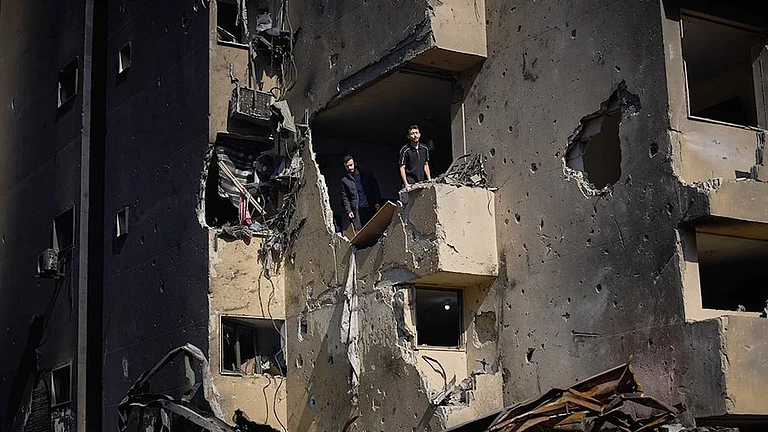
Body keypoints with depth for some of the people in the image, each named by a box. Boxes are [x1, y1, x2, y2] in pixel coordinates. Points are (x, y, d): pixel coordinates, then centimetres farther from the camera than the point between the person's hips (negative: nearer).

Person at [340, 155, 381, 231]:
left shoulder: (366, 173, 9)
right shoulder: (345, 180, 6)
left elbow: (375, 187, 11)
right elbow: (344, 197, 7)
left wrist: (377, 202, 2)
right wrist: (348, 211, -4)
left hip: (371, 207, 2)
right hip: (357, 210, -1)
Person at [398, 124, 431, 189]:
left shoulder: (424, 149, 11)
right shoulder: (404, 150, -5)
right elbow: (402, 168, -5)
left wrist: (429, 180, 9)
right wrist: (406, 184, -14)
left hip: (422, 182, 5)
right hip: (410, 183, -5)